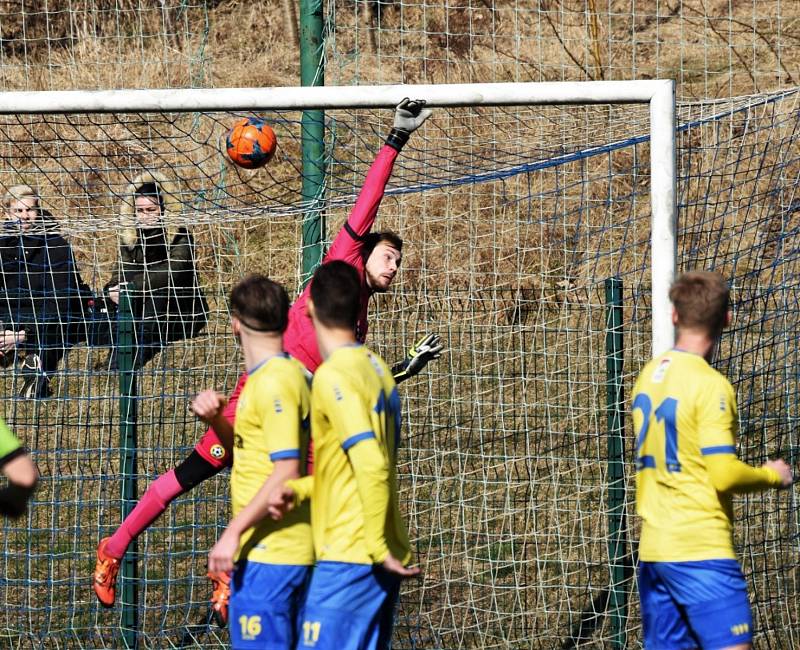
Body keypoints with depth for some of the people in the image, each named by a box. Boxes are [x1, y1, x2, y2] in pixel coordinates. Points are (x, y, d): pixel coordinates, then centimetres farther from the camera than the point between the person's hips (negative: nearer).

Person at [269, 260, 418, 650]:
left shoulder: (333, 376, -14)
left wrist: (378, 548, -18)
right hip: (381, 560, 9)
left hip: (348, 560, -9)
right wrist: (298, 490, 7)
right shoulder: (376, 370, 12)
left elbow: (371, 467, -23)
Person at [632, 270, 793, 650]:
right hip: (701, 548, -7)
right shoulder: (710, 384, -12)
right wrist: (771, 476, 0)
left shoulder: (649, 376, 10)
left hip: (653, 548, 8)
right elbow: (725, 475, -17)